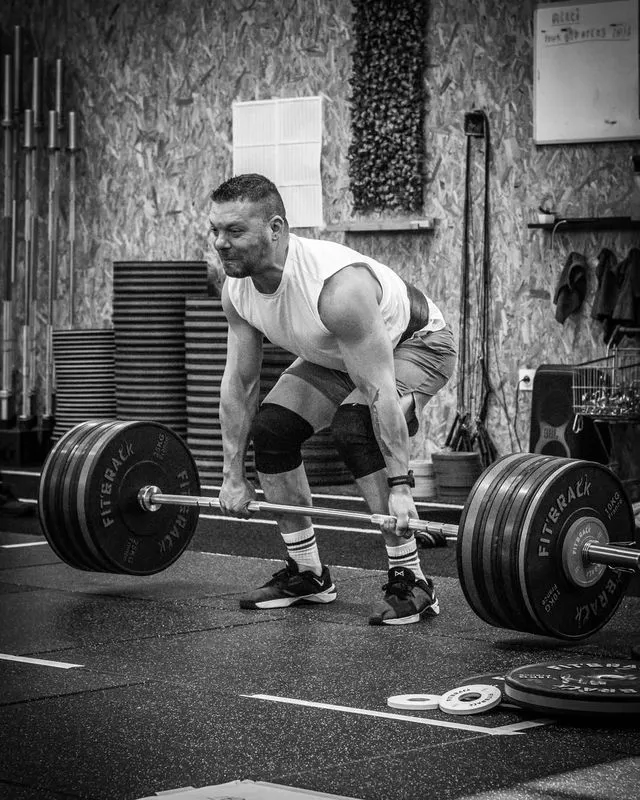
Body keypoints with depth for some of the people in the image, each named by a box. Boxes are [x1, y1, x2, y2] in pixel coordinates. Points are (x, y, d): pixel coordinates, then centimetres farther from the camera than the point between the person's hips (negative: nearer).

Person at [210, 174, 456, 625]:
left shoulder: (337, 285, -40)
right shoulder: (238, 289, -16)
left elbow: (379, 392, -39)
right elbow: (238, 381, -5)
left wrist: (399, 486, -39)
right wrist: (233, 477, -3)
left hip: (415, 344, -8)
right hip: (335, 355, 8)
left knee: (354, 428, -31)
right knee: (269, 428, -6)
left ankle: (411, 582, -23)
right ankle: (307, 574, 9)